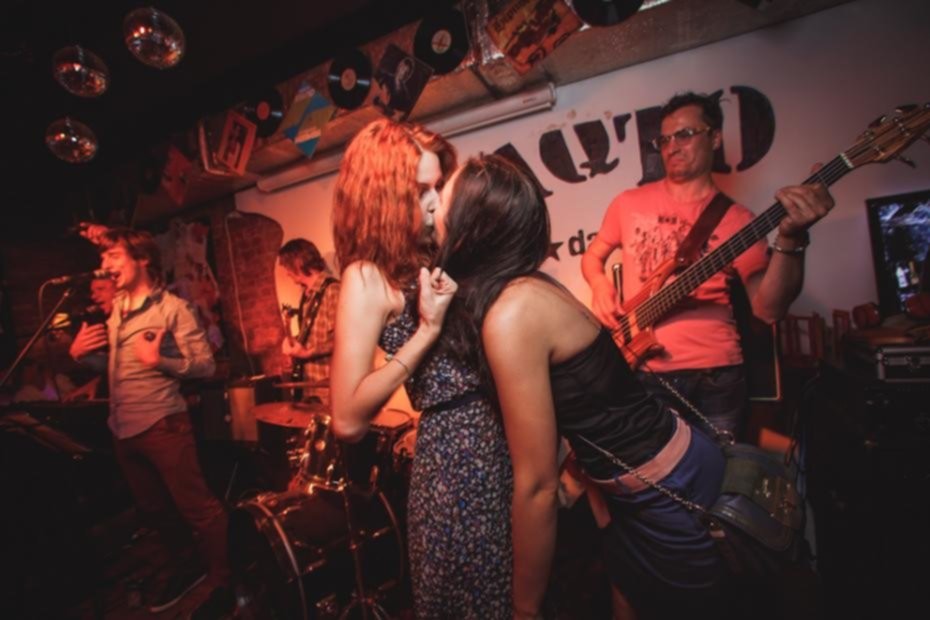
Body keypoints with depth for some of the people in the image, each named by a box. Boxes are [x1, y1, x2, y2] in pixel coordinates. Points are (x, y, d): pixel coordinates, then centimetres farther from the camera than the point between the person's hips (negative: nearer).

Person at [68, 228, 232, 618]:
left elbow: (205, 365, -14)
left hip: (162, 425, -8)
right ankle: (189, 567, 40)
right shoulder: (115, 310, 12)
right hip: (122, 429, 9)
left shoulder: (172, 308, -10)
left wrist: (159, 360, -26)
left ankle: (223, 585, 14)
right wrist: (80, 354, 2)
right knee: (153, 509, 20)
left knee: (197, 507, -1)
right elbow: (110, 364, 20)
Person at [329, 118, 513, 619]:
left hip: (503, 431, 7)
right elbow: (347, 421, -22)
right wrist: (428, 328, -23)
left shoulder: (435, 256, 6)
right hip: (454, 451, -7)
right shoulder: (370, 277, -14)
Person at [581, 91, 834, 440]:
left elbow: (768, 308, -7)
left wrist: (790, 238, -21)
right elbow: (592, 254, 16)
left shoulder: (736, 219, 1)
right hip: (643, 373, 0)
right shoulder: (629, 203, 5)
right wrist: (600, 284, -6)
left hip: (716, 377, 0)